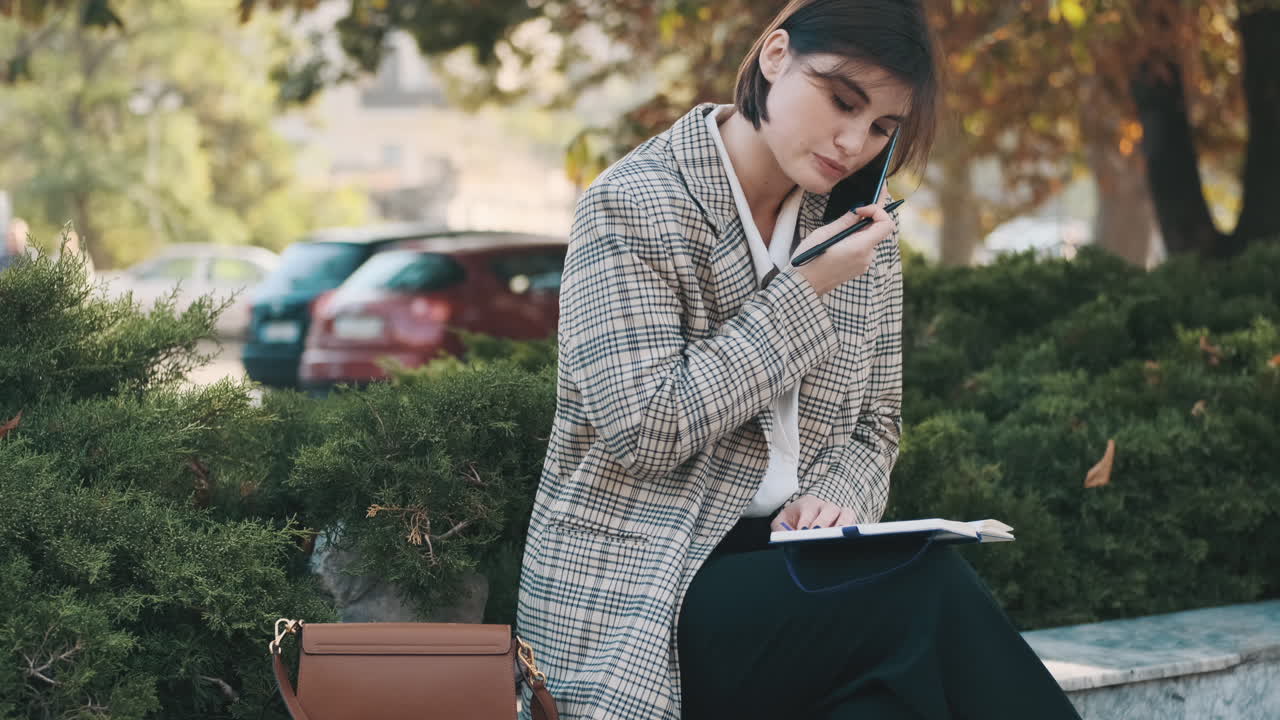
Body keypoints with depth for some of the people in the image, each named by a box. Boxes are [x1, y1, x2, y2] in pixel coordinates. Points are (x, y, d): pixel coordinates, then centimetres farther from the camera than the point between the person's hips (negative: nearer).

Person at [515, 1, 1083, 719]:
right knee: (931, 590, -30)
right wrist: (802, 295, -14)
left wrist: (832, 500, -7)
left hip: (784, 565, 5)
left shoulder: (861, 231, 11)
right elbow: (645, 428, -17)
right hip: (638, 596, -5)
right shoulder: (633, 205, -8)